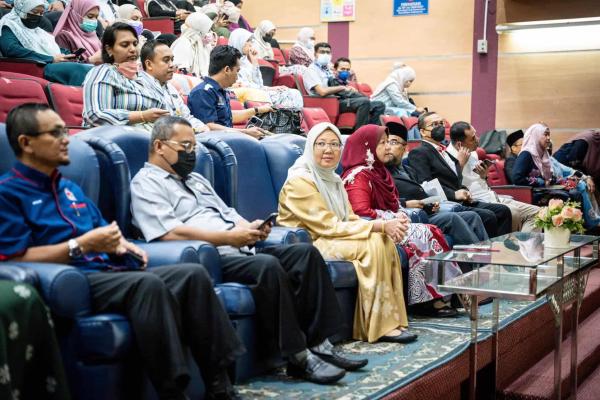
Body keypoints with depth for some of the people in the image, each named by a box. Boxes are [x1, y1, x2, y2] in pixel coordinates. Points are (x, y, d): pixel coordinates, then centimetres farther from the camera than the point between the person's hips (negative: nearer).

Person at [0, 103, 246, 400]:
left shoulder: (70, 188, 26)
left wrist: (119, 245, 7)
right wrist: (81, 245, -17)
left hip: (109, 273, 8)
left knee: (193, 273, -13)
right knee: (148, 283, -35)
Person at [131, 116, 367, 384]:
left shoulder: (195, 179, 28)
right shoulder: (146, 183, 0)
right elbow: (170, 232, -16)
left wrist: (250, 228, 1)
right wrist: (228, 237, -17)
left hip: (238, 251, 9)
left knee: (306, 253, -9)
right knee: (269, 266, -33)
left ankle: (318, 344, -12)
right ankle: (298, 357, -25)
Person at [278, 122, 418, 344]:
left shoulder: (333, 179, 13)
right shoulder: (300, 180, -15)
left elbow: (351, 219, 7)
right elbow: (330, 227, -20)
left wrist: (387, 227, -13)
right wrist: (380, 226, -22)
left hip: (328, 240, 8)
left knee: (386, 241, -14)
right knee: (373, 244, -25)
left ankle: (390, 320, -15)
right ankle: (380, 327, -21)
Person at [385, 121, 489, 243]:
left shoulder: (408, 170, 27)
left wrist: (432, 203, 6)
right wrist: (405, 204, -21)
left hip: (429, 213, 9)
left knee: (472, 216, -2)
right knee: (452, 218, -27)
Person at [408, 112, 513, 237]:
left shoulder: (446, 151, 25)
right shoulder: (418, 153, -3)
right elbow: (427, 185, -15)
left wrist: (465, 192, 5)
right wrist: (454, 194, -19)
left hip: (463, 201, 9)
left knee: (503, 211, -4)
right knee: (488, 216, -24)